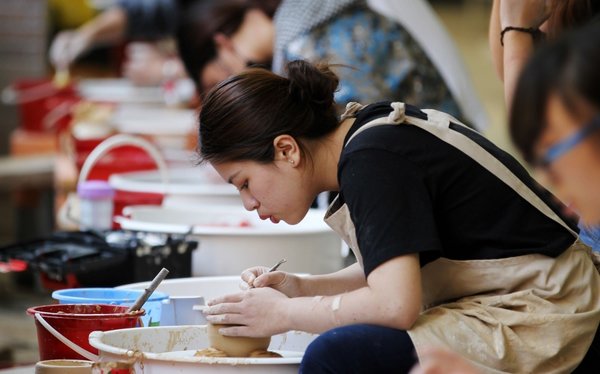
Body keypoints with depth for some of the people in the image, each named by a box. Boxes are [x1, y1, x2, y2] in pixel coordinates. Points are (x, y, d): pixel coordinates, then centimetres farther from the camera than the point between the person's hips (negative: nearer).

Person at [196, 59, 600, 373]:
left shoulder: (371, 160, -18)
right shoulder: (376, 129, 9)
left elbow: (396, 305, -25)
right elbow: (393, 271, 20)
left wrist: (286, 314, -11)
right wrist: (301, 288, 7)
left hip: (533, 321, -11)